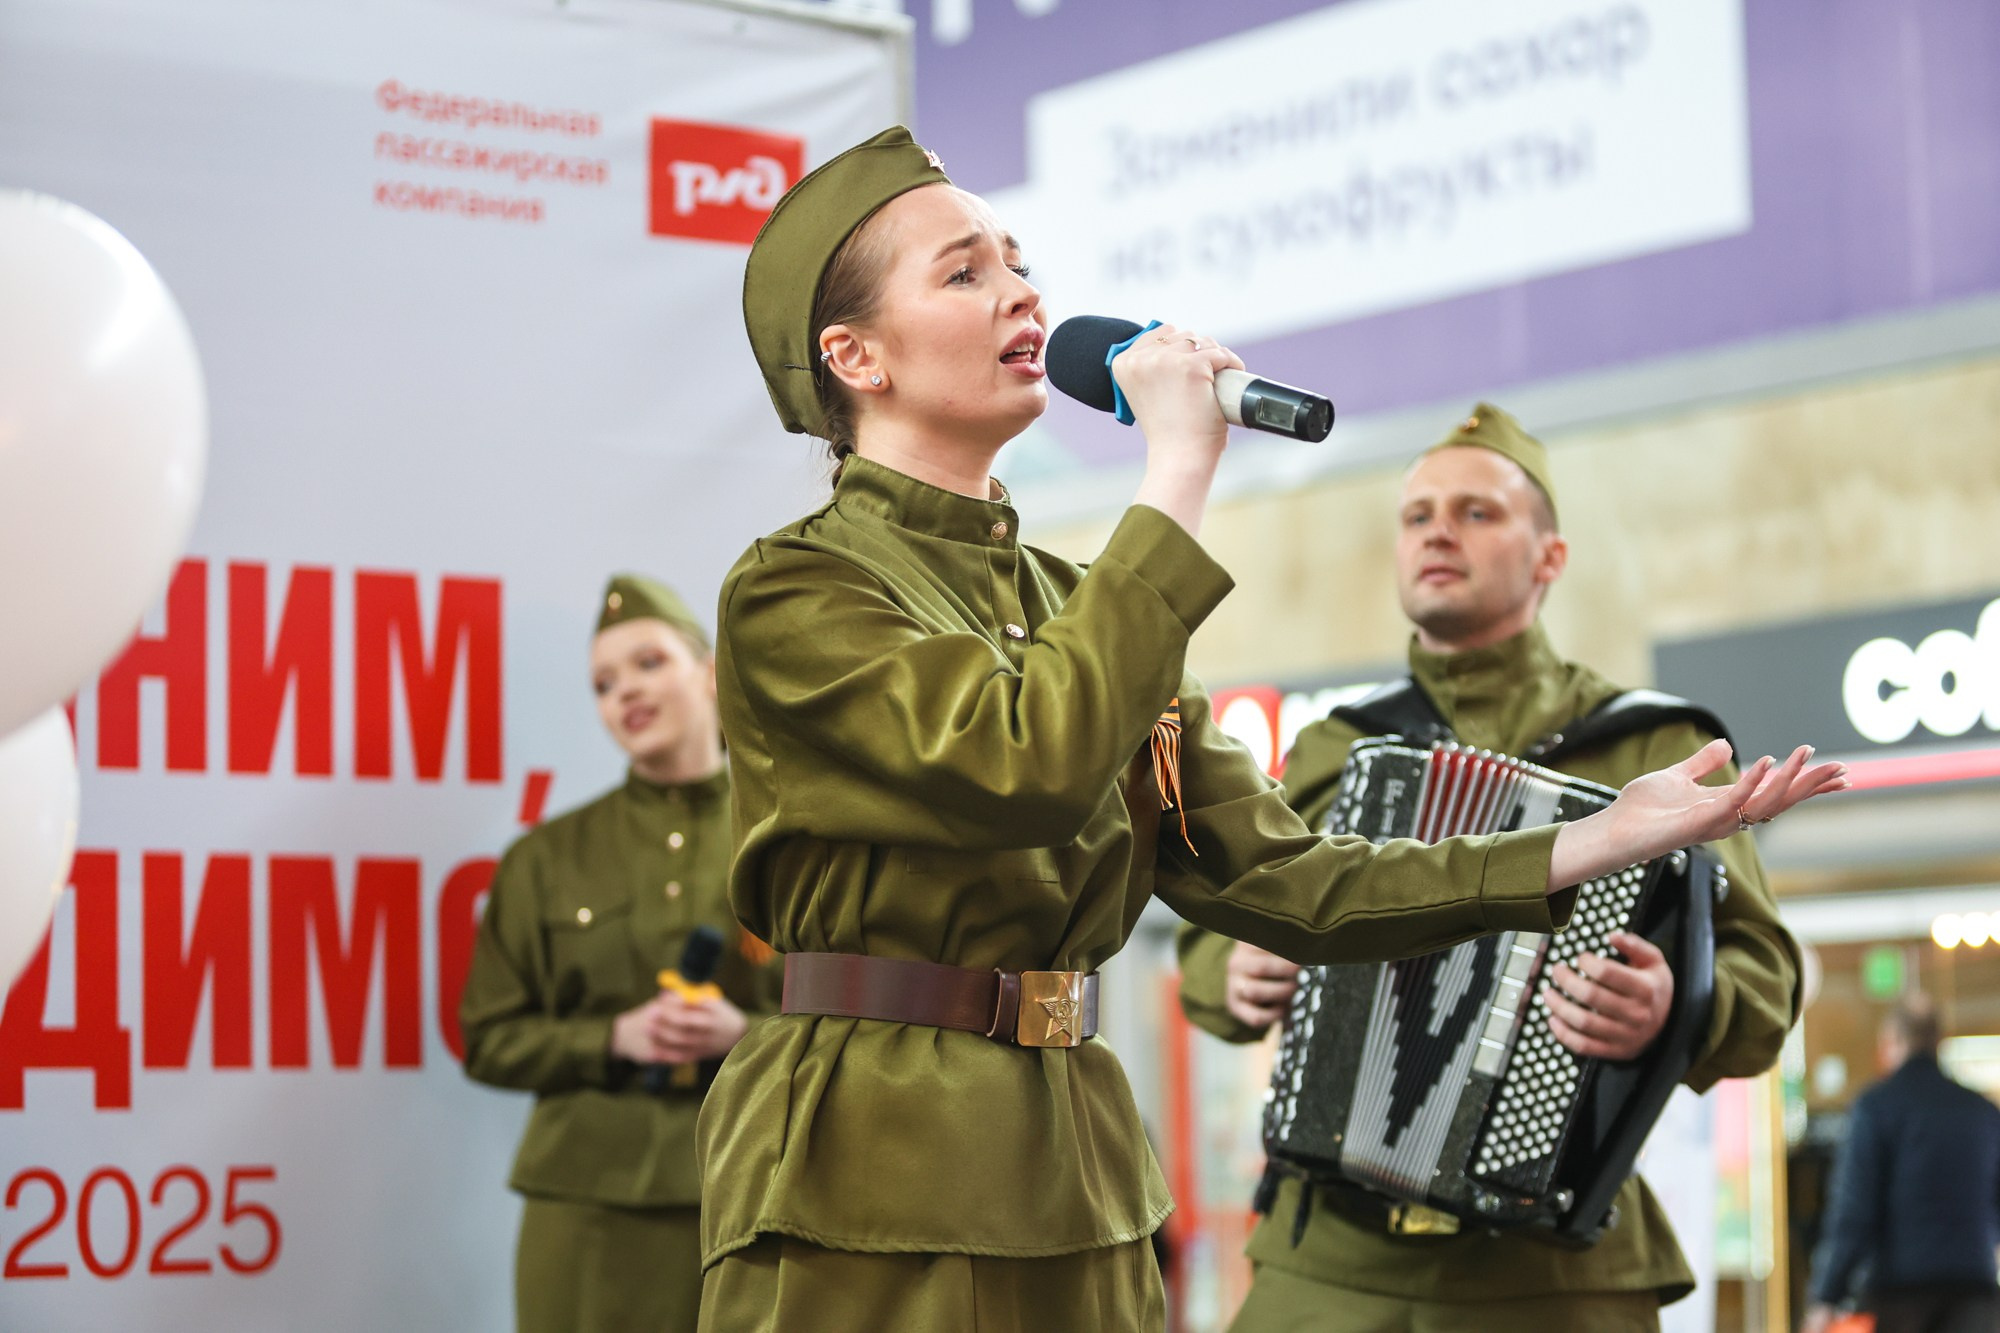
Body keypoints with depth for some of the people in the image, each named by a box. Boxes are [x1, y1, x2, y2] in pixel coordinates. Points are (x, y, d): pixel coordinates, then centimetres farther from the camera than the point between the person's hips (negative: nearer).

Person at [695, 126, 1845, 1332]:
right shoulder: (794, 595, -8)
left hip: (1075, 1186, 7)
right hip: (869, 1191, -7)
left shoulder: (1073, 602, 14)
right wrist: (1179, 474, -18)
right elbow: (1031, 760, -26)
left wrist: (1600, 844, -1)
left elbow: (1266, 871, 7)